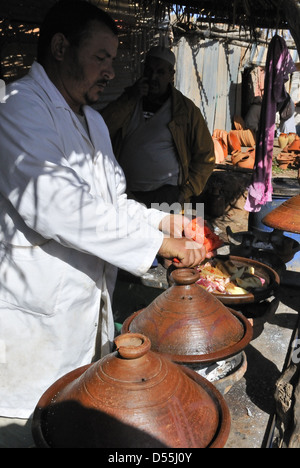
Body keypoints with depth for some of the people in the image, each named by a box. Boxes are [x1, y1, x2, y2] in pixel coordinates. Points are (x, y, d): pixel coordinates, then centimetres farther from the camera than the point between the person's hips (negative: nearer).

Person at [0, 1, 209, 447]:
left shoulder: (93, 121, 16)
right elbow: (54, 205, -29)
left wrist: (162, 220, -1)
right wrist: (159, 243, -25)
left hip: (90, 306, 9)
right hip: (39, 321, -8)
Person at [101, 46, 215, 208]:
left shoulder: (186, 109, 5)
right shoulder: (128, 102, 12)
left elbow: (205, 156, 4)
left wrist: (186, 193, -5)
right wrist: (129, 98, -7)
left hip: (167, 194, -2)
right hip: (125, 194, 2)